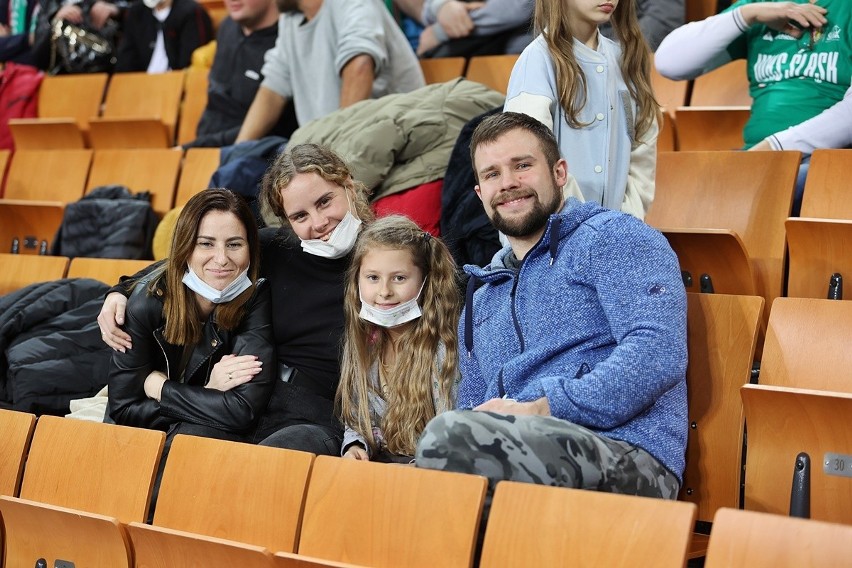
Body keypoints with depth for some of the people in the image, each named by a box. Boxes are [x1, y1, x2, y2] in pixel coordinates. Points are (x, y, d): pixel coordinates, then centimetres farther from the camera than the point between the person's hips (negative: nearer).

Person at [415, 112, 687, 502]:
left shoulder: (612, 238, 6)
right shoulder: (482, 300, 29)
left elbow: (658, 353, -11)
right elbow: (473, 410, 27)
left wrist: (541, 408, -18)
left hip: (628, 458, -5)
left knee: (450, 433, -32)